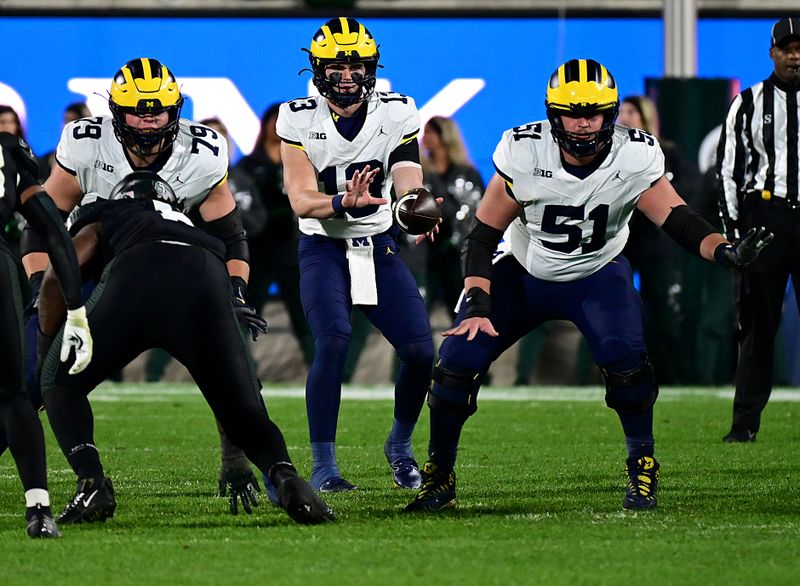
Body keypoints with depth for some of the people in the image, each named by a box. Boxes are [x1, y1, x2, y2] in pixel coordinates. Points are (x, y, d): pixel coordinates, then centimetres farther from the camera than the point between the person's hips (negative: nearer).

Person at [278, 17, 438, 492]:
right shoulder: (299, 120, -11)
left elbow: (409, 185, -16)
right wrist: (343, 202, -40)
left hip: (379, 247, 3)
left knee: (422, 350, -8)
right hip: (324, 250, -3)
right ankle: (324, 467, -16)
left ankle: (400, 446, 20)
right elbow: (301, 200, -20)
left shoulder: (396, 114, -5)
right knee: (333, 343, -25)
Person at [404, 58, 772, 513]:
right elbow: (484, 233, -15)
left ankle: (642, 467, -4)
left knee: (625, 358, -27)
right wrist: (478, 304, -26)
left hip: (597, 275, -1)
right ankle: (439, 479, 9)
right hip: (526, 272, 1)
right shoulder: (524, 154, -23)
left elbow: (677, 219, -27)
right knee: (458, 361, -12)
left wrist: (726, 250, -47)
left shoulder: (634, 157, -22)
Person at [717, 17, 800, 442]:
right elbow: (728, 170, 8)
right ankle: (745, 422, 3)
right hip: (763, 215, 0)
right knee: (756, 324, 0)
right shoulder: (749, 104, 8)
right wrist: (733, 229, 0)